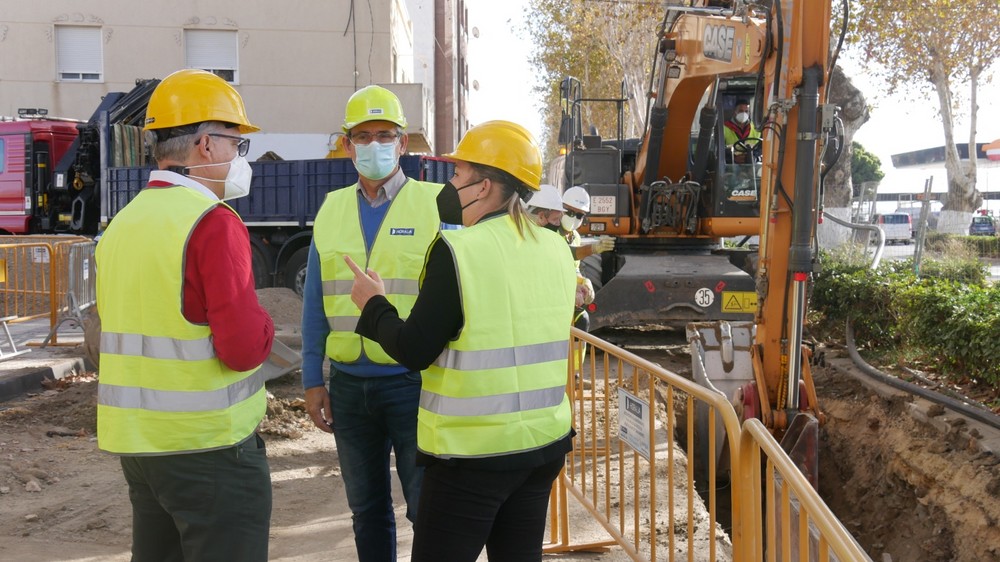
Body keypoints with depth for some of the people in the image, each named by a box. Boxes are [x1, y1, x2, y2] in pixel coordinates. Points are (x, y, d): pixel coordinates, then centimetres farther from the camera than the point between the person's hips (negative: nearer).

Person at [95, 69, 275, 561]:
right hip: (209, 446, -8)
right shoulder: (214, 224, -17)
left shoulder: (120, 225, 8)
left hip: (134, 441, 8)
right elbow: (244, 349, -22)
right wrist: (262, 323, -2)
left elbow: (119, 332, 15)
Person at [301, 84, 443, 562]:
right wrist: (313, 380, 6)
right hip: (348, 383, 4)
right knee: (366, 509, 17)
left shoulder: (436, 205, -4)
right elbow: (315, 302, 9)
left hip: (412, 380, -4)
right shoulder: (331, 209, 7)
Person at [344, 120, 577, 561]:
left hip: (474, 450, -6)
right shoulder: (556, 250, 3)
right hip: (545, 441, 7)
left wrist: (373, 304, 2)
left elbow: (414, 351, -15)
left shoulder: (458, 250, -16)